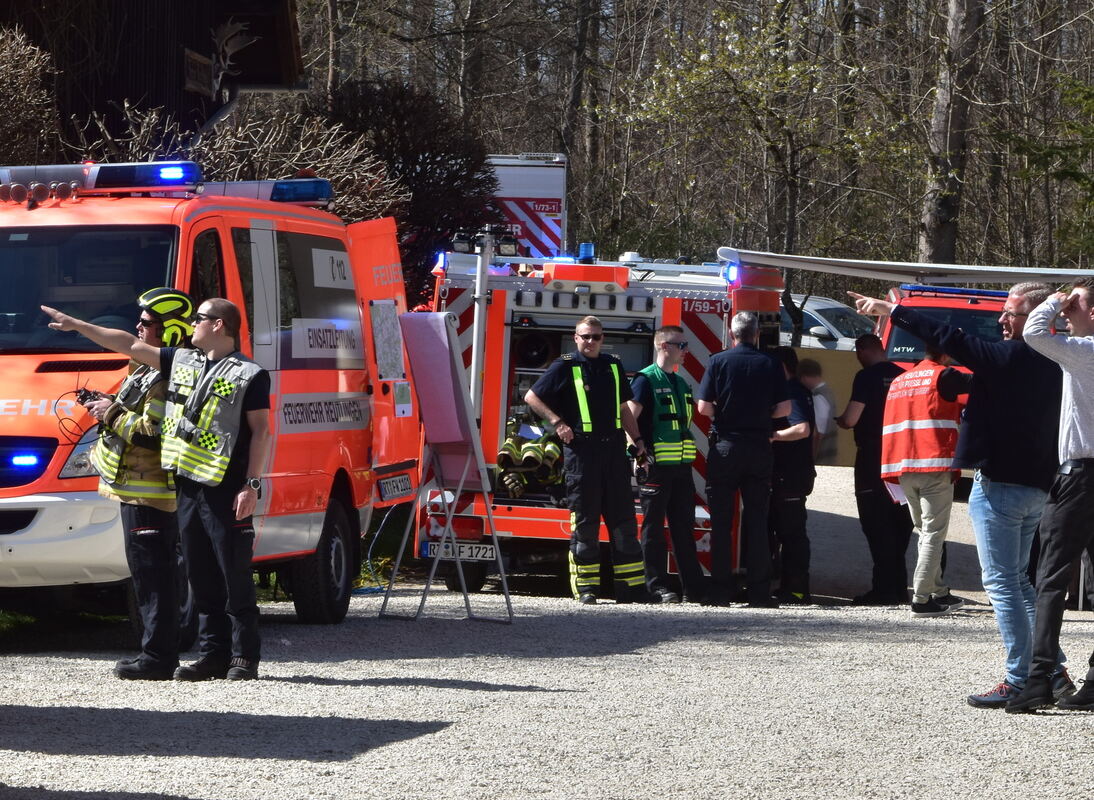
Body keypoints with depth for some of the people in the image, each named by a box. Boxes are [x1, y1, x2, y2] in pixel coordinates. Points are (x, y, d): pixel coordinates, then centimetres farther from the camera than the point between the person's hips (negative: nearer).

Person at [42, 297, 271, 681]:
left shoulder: (249, 375, -3)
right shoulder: (181, 361, 16)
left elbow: (261, 432, -6)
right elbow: (129, 345, 19)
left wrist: (252, 485, -13)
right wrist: (76, 325, 19)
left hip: (227, 491, -7)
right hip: (188, 487, 7)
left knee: (235, 576, -5)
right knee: (201, 578, 8)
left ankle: (244, 657, -1)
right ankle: (212, 654, 13)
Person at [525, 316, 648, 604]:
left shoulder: (613, 366, 15)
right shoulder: (565, 367, 0)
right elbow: (532, 397, 0)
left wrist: (637, 441, 15)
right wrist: (557, 422, -8)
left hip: (614, 450, 5)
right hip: (582, 450, -5)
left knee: (623, 519, 3)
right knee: (584, 521, -2)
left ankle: (631, 586, 5)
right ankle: (585, 588, 1)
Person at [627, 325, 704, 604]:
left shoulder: (680, 383, 19)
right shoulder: (646, 380, -6)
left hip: (681, 466, 8)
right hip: (656, 466, -8)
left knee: (684, 527, 8)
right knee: (654, 527, -2)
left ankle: (693, 588, 9)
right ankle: (658, 587, -1)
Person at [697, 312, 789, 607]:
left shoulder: (719, 361, -4)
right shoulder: (770, 365, 1)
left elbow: (703, 407, -9)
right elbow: (784, 408, -2)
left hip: (725, 446, -2)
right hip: (759, 447, 2)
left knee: (721, 520, 3)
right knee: (757, 521, 5)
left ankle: (721, 589, 1)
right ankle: (759, 591, 2)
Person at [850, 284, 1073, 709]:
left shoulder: (1009, 357, -16)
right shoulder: (1053, 366, 9)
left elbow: (949, 338, -16)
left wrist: (889, 311, -9)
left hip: (999, 483, -9)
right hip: (1037, 486, 9)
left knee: (1002, 583, -5)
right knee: (1016, 581, 18)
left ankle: (1019, 679, -7)